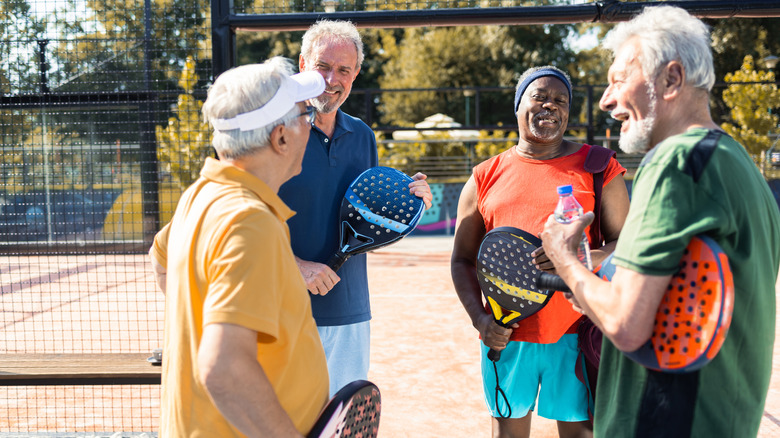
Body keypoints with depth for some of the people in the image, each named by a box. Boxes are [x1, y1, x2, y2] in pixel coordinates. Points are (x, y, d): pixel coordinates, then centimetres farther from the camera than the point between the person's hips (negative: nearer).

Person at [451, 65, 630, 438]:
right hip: (506, 334, 2)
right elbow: (463, 260, 10)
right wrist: (479, 318, -6)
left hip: (576, 333, -2)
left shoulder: (598, 166, 4)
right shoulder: (484, 177, 8)